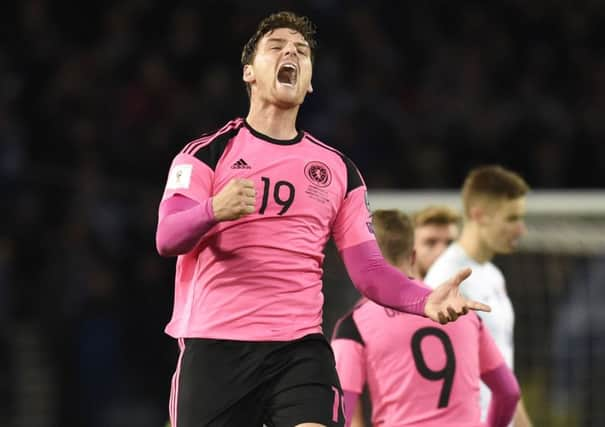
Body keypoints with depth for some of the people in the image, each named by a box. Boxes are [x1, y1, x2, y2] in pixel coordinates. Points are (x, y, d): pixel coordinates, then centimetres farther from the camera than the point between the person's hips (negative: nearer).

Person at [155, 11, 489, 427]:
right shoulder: (208, 153, 5)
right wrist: (214, 210, -32)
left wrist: (426, 300, -11)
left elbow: (368, 267, 9)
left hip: (301, 349, 2)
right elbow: (167, 238, -10)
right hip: (214, 347, -2)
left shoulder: (338, 169, 15)